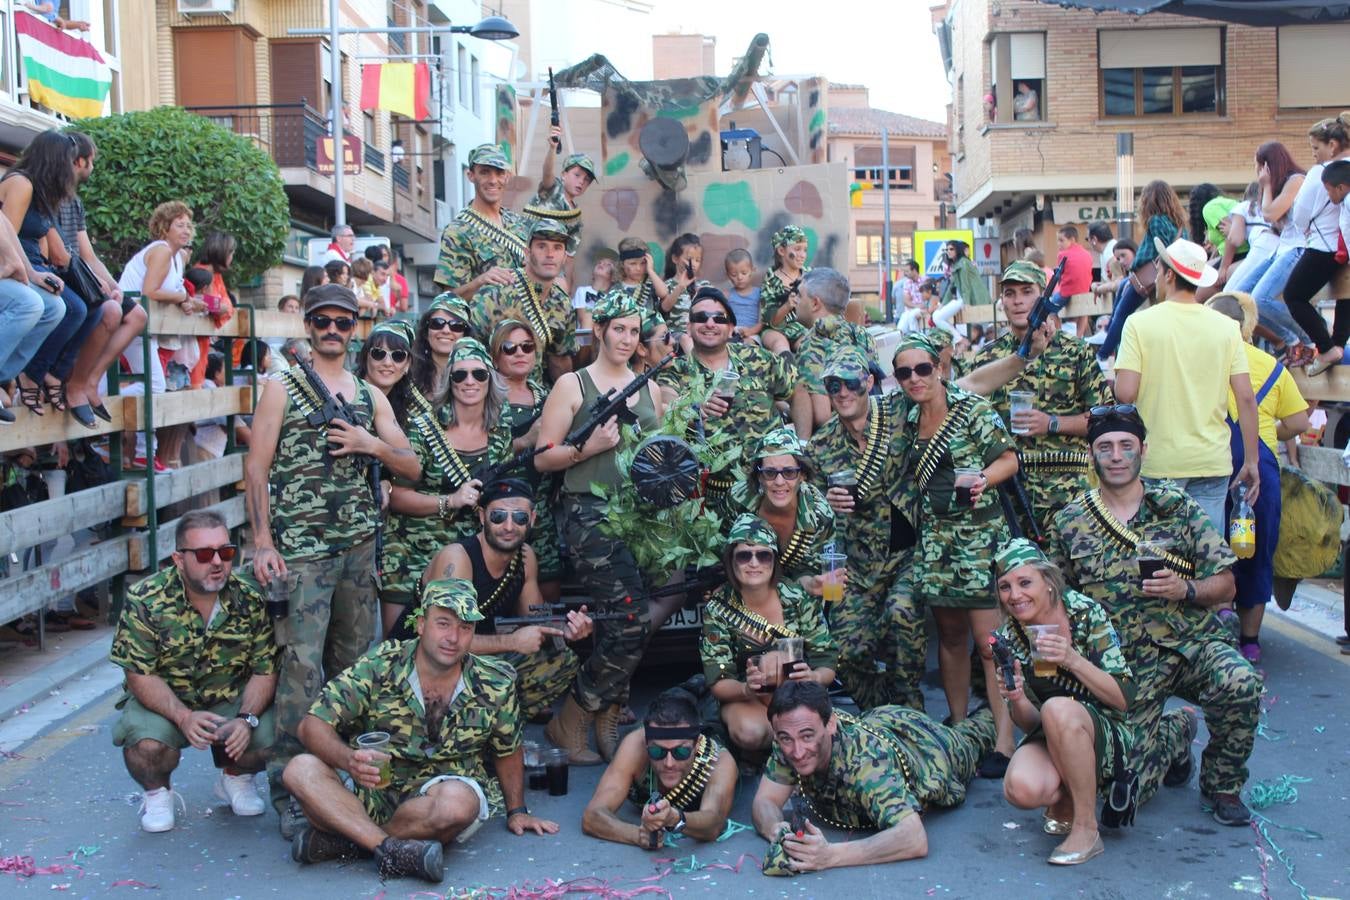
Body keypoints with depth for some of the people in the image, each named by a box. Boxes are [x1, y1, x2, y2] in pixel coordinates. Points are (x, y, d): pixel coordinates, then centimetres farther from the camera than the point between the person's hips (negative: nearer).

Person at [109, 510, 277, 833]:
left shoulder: (250, 599, -12)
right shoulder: (144, 600, -17)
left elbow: (265, 671, -8)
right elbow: (141, 676, -16)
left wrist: (246, 719, -25)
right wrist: (184, 717, -30)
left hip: (232, 700, 2)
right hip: (163, 701, -2)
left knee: (268, 738, -25)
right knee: (147, 745, -33)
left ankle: (236, 778, 13)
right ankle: (157, 792, 6)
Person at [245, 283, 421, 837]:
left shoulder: (370, 395, 15)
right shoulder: (282, 388, 2)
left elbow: (412, 468, 13)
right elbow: (256, 468, -4)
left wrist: (373, 445, -7)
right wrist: (262, 543, -13)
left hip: (359, 546, 5)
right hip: (301, 547, -5)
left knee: (354, 663, 10)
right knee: (303, 665, -11)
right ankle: (289, 788, -6)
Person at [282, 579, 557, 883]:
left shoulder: (495, 684, -4)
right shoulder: (379, 666, -8)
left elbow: (508, 750, 13)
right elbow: (313, 725, -12)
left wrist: (516, 811, 14)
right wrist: (349, 759, -31)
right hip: (373, 793, 1)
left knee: (457, 799, -37)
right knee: (301, 770, -26)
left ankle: (341, 840, -22)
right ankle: (390, 848, -34)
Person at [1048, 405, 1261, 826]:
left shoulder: (1178, 507, 4)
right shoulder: (1069, 522, 5)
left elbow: (1225, 585, 3)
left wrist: (1185, 589, -16)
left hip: (1194, 641, 0)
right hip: (1126, 660, 0)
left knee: (1240, 683, -31)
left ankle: (1222, 784, -2)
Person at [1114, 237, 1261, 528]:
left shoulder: (1140, 323, -5)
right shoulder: (1227, 327, 3)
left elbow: (1125, 394, -13)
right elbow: (1246, 398, 0)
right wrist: (1251, 462, 7)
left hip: (1157, 463, -2)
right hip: (1213, 462, 2)